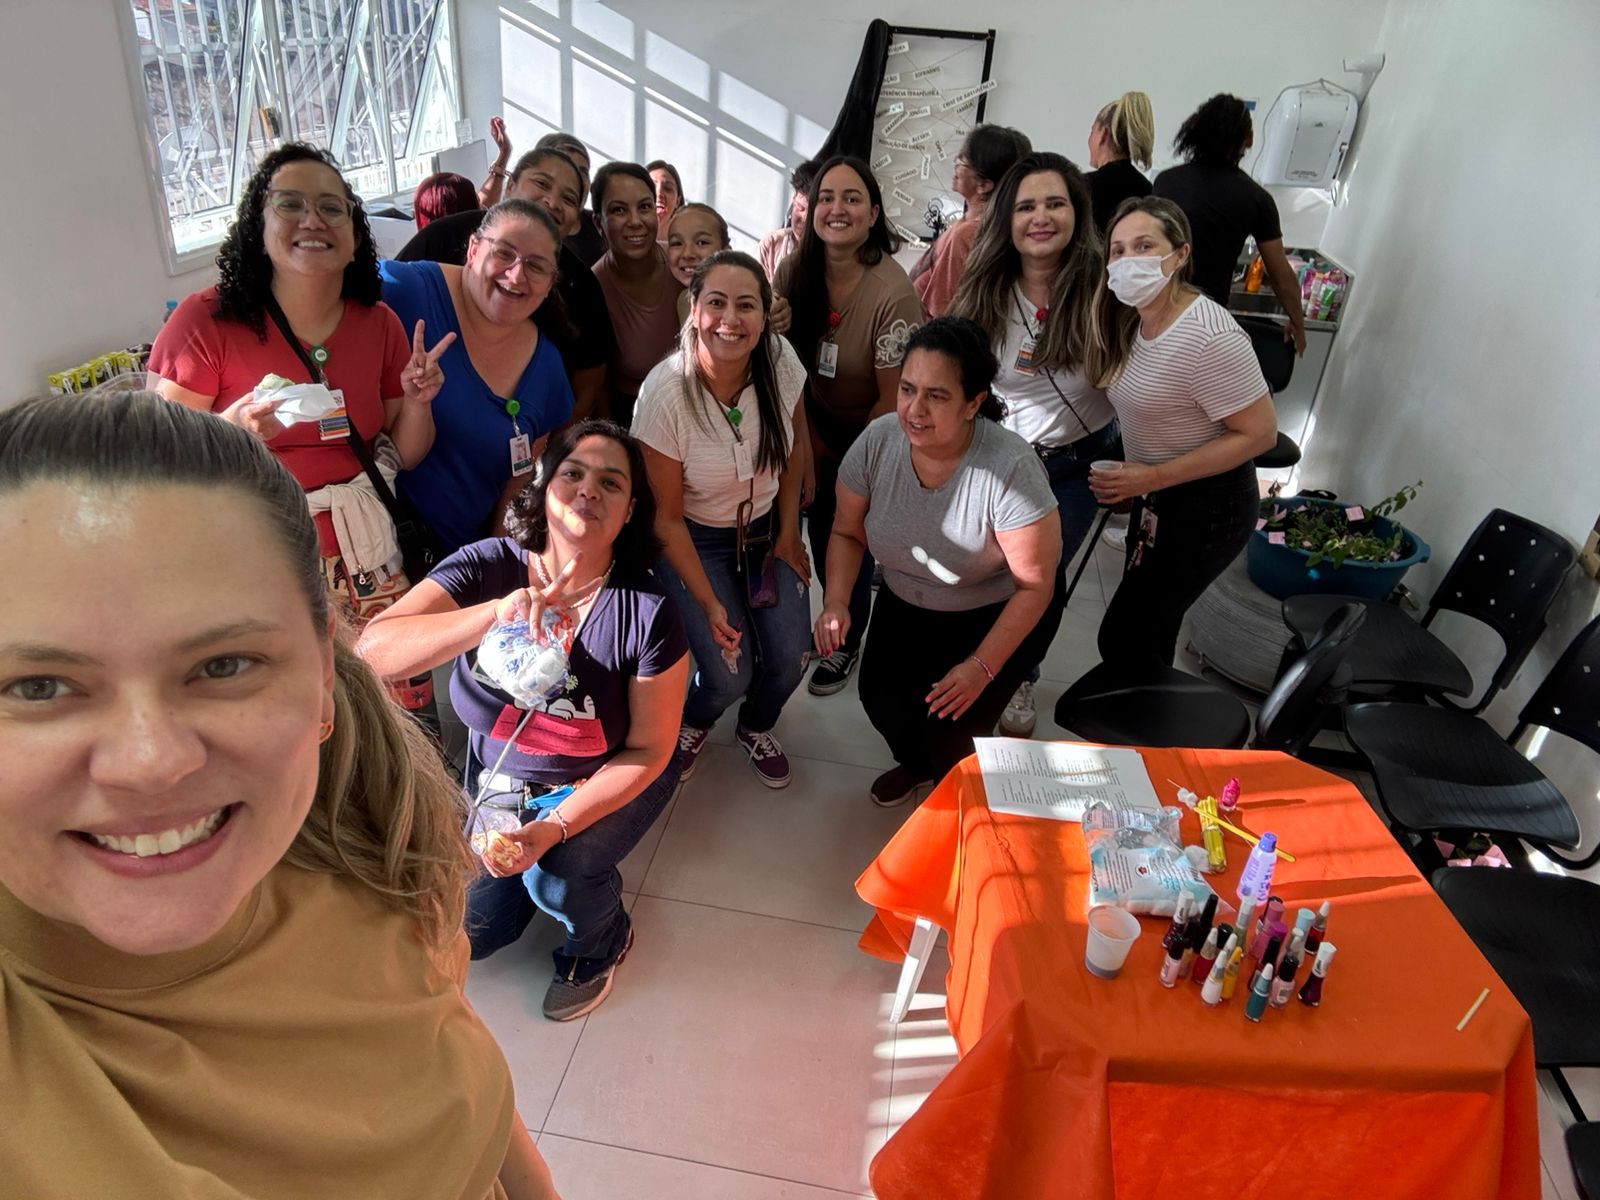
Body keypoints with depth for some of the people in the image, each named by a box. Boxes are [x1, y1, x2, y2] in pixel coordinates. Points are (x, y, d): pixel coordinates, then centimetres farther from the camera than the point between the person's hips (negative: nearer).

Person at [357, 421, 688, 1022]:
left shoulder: (648, 611, -25)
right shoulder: (487, 566, -21)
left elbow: (648, 750, -17)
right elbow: (374, 650, -35)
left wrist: (555, 827, -28)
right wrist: (496, 613, -50)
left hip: (607, 781, -2)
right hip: (501, 775, 3)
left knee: (553, 876, -28)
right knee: (471, 931, 4)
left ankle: (604, 938, 8)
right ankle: (568, 864, 33)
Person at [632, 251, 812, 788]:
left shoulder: (780, 361, -19)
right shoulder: (664, 393, -27)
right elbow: (667, 516, -17)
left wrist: (789, 531, 1)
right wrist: (709, 603, -18)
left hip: (766, 528, 3)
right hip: (695, 540, -3)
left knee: (789, 659, -7)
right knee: (728, 676, -12)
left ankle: (755, 728, 31)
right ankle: (692, 722, 28)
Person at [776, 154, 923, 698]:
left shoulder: (892, 295, -28)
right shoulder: (795, 272, -13)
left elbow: (893, 399, -19)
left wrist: (852, 463, -8)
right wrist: (811, 441, -3)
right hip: (820, 423, 4)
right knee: (821, 527, 12)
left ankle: (846, 643, 32)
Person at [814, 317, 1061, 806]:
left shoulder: (1009, 467, -32)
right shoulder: (878, 441, -20)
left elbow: (1034, 585, -22)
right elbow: (847, 532, -4)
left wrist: (982, 667, -24)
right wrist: (835, 603, -20)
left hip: (996, 614, -4)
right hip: (905, 605, 4)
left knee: (949, 730, -13)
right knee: (882, 699, -10)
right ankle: (915, 764, 28)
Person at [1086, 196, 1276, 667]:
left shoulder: (1210, 337, -26)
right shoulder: (1131, 321, 1)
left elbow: (1259, 433, -22)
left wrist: (1152, 478, -24)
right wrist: (1128, 481, -4)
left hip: (1207, 507, -8)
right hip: (1155, 498, 8)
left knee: (1122, 639, -5)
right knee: (1149, 629, 21)